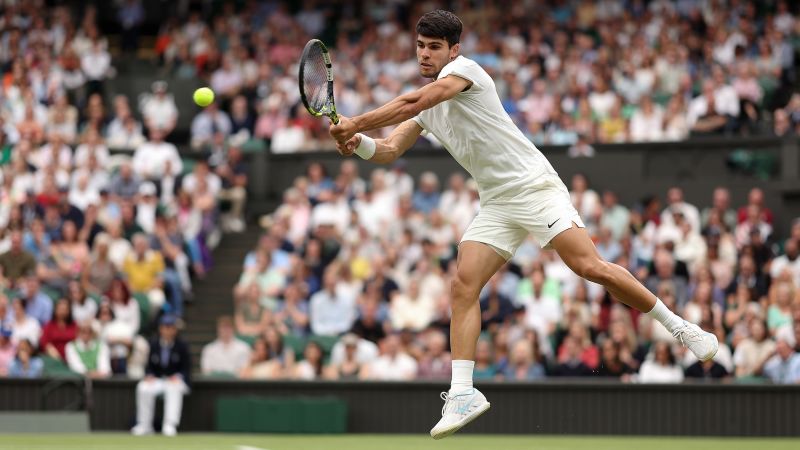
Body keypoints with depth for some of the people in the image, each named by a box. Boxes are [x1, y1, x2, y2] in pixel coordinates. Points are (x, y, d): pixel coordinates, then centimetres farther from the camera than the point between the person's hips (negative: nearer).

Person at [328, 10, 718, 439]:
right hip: (495, 206, 7)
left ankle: (677, 326, -5)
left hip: (534, 186, -7)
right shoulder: (424, 104, 15)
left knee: (590, 266, -19)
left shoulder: (464, 68, -9)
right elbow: (390, 150, 9)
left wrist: (355, 123, -23)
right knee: (463, 285, -11)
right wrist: (360, 143, -14)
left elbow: (412, 103, -23)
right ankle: (463, 394, -11)